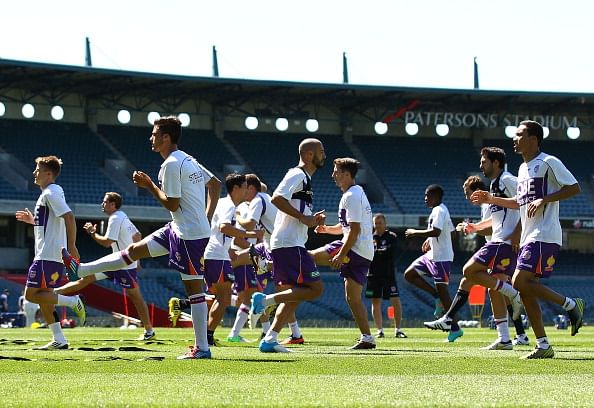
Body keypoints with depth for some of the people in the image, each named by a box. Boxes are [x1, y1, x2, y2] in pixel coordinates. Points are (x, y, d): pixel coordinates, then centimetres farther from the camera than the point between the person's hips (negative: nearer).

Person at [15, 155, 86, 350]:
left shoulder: (51, 193, -11)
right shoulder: (49, 193, 20)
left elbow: (69, 217, -22)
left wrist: (71, 246, -26)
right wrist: (33, 220, 22)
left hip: (48, 256, -10)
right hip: (47, 255, 10)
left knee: (31, 294, -12)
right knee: (43, 297, 10)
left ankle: (73, 301, -11)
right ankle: (59, 340, 10)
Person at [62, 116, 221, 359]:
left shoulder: (171, 165, -17)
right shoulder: (188, 160, 13)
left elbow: (172, 204, -18)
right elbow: (216, 184, 22)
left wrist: (149, 185, -6)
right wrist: (206, 218, 20)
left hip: (189, 234, -10)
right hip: (178, 229, 10)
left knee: (193, 286, -7)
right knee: (135, 250, 17)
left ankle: (202, 348, -6)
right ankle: (81, 270, 27)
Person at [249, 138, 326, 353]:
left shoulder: (303, 178, 23)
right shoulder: (297, 175, -9)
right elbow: (277, 198, -24)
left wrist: (311, 219, 14)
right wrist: (303, 218, -19)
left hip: (283, 245, 10)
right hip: (290, 244, -10)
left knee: (293, 296, 10)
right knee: (315, 288, -11)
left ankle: (270, 340, 7)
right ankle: (265, 299, -12)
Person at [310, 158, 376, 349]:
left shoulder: (351, 196, -11)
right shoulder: (358, 193, 22)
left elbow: (355, 229, -19)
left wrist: (341, 255, -21)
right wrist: (327, 228, 14)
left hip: (354, 248, -10)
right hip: (365, 254, 10)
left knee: (312, 257, -7)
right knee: (353, 297, 8)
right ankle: (367, 338, 4)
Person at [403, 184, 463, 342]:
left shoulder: (439, 211, -16)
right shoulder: (439, 210, 15)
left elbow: (436, 231, -29)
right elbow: (450, 231, 24)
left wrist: (415, 233, -17)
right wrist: (429, 240, 17)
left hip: (441, 257, -10)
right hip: (432, 255, 10)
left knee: (442, 289, -7)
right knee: (409, 274, 8)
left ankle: (455, 328, -2)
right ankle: (437, 297, 9)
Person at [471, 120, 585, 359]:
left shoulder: (548, 163, -7)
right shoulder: (523, 168, 20)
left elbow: (574, 187, -12)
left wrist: (544, 199, -19)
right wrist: (491, 200, 23)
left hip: (544, 236, -9)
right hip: (529, 238, 9)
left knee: (521, 282, -20)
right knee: (526, 290, 3)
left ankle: (571, 305, -6)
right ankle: (543, 346, 7)